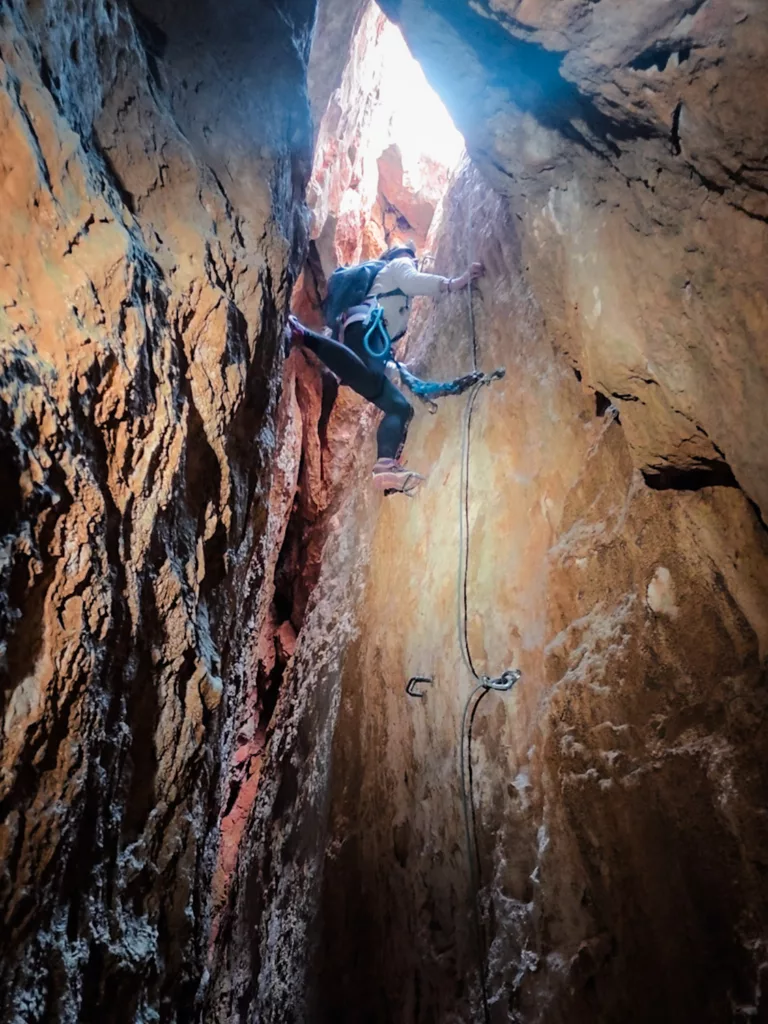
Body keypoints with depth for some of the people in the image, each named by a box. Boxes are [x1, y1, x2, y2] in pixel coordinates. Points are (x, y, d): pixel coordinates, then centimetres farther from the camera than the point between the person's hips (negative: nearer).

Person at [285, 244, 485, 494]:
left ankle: (386, 465, -27)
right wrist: (454, 283, -9)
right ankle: (301, 334, -40)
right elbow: (411, 282, -2)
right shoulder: (399, 264, 23)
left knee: (400, 406, -3)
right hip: (367, 324, -9)